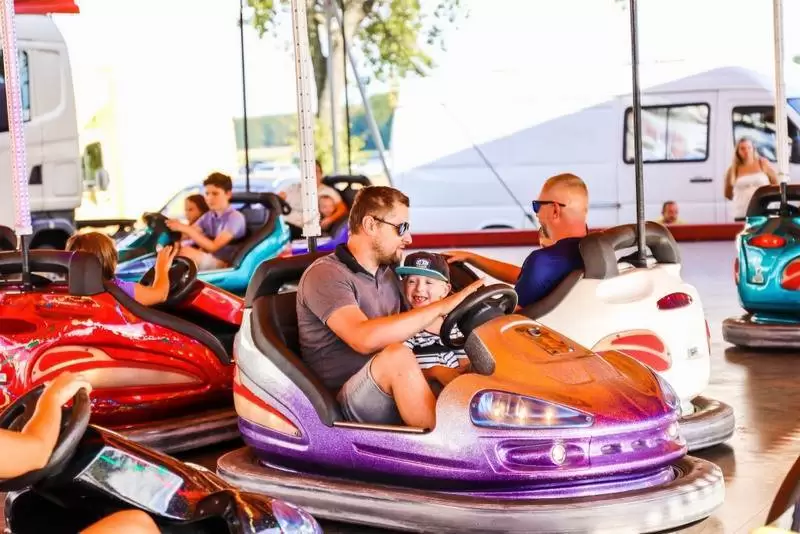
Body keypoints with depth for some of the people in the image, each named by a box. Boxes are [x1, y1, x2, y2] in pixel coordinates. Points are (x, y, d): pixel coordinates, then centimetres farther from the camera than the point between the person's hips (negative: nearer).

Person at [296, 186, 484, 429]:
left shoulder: (387, 274, 19)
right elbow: (364, 338, -26)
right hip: (346, 406, -8)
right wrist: (441, 307, -26)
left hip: (396, 396, 8)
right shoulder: (325, 275, -9)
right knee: (398, 355, -35)